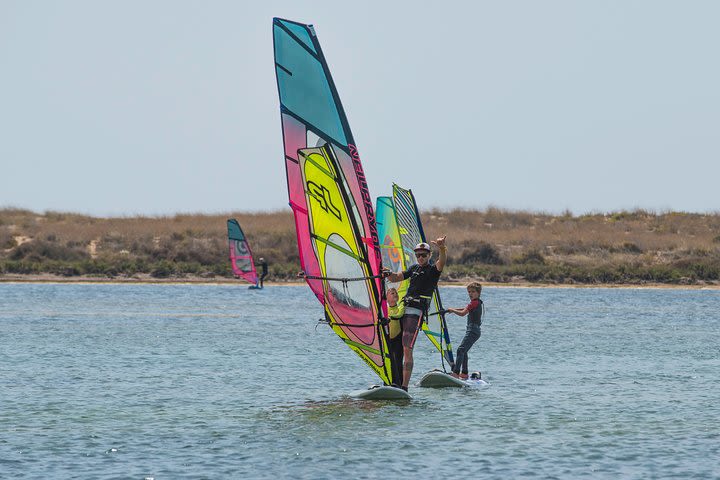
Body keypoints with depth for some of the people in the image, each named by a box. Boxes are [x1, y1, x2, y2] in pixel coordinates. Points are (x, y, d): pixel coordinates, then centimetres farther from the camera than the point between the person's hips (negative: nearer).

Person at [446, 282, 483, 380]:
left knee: (461, 350, -19)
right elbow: (466, 309, 34)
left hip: (473, 330, -10)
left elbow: (462, 313, -19)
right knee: (464, 351, 18)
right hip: (474, 330, 10)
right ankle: (464, 373, 22)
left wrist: (452, 310, -3)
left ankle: (455, 373, -29)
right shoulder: (477, 303, 18)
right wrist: (453, 310, 31)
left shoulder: (474, 303, -12)